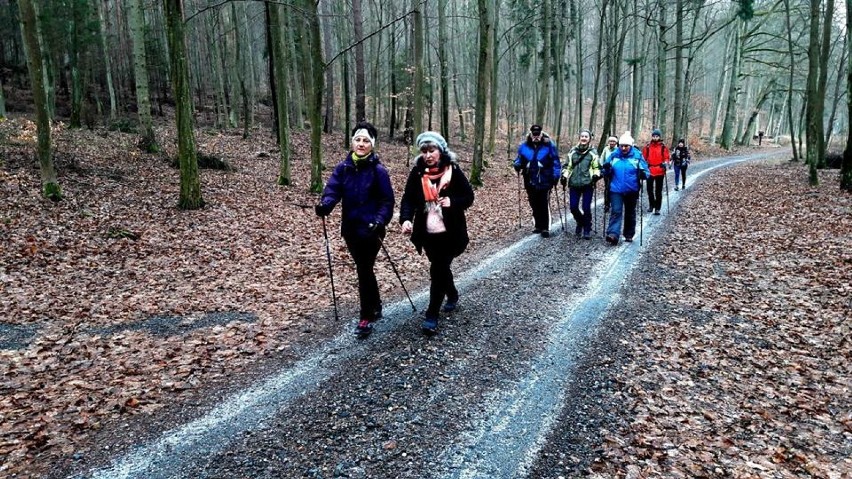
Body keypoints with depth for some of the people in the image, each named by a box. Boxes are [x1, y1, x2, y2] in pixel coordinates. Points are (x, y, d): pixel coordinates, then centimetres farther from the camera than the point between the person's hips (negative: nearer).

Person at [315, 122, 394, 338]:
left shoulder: (378, 170, -9)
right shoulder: (343, 168, 3)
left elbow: (387, 201, -10)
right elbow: (332, 190, -8)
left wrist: (379, 221, -26)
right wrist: (324, 205, -28)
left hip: (370, 230, -5)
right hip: (350, 229, 5)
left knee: (363, 271, -4)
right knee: (364, 269, 17)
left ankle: (366, 318, 8)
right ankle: (376, 307, 36)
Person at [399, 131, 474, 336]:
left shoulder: (453, 171, -8)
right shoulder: (417, 172, -2)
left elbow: (469, 197, -2)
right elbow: (408, 198, -8)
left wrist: (452, 202, -21)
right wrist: (406, 219, -26)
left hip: (450, 233, -3)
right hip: (428, 233, 4)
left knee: (437, 270, -8)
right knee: (441, 268, 19)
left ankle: (431, 316, 1)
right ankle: (452, 295, 47)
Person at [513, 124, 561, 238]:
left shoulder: (549, 146, -5)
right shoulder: (524, 147, 4)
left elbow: (555, 162, -4)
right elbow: (519, 160, 12)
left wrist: (556, 176, -11)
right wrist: (517, 165, -11)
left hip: (544, 181, -4)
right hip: (530, 182, 4)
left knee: (544, 205, -2)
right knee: (534, 205, 12)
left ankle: (545, 228, 5)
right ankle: (538, 226, 25)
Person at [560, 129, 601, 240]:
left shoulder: (593, 152, 4)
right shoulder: (573, 151, 11)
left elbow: (597, 167, 7)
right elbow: (567, 166, 15)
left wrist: (596, 175, -12)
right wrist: (564, 175, 1)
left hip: (587, 184, -2)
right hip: (574, 183, 3)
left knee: (586, 208, -3)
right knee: (573, 207, 2)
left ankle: (587, 229, 14)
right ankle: (580, 222, 31)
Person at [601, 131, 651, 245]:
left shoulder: (637, 156, -6)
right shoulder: (614, 155, -1)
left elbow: (646, 171, -3)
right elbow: (607, 173, 7)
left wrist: (643, 174, -25)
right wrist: (606, 169, -15)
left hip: (632, 191, 0)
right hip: (616, 190, 0)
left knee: (630, 213, 14)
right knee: (616, 211, -10)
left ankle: (629, 235, 28)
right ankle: (613, 234, -19)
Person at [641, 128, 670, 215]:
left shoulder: (664, 147, 2)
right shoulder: (647, 147, 4)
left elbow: (666, 158, 2)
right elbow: (644, 158, 8)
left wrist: (665, 163, -17)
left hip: (660, 171, -1)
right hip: (649, 171, 2)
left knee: (658, 191, 3)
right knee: (649, 189, 9)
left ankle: (657, 208, 7)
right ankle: (651, 205, 28)